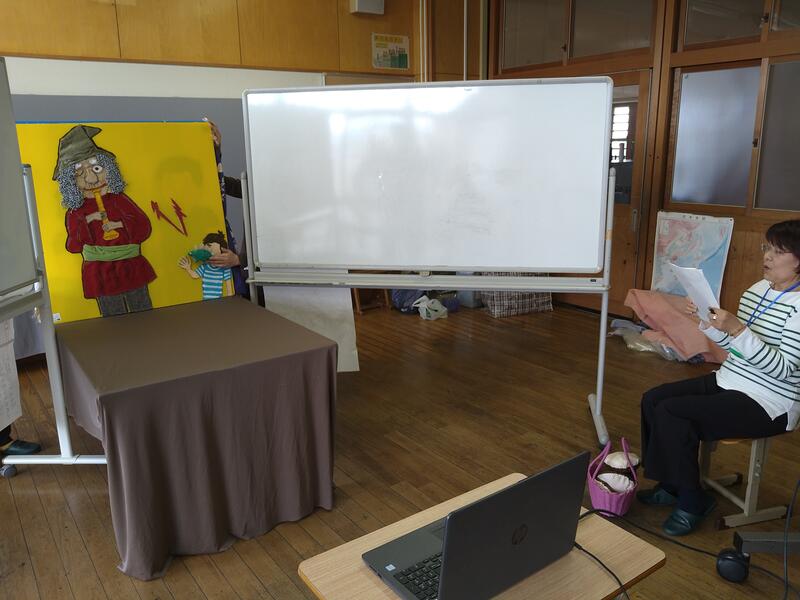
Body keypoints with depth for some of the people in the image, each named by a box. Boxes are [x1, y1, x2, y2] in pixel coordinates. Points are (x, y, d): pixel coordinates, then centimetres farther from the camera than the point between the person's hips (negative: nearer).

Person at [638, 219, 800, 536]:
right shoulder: (757, 289, 8)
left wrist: (738, 329, -32)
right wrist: (706, 319, -3)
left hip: (767, 403, -9)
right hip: (728, 380, 9)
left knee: (671, 412, -22)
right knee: (652, 399, -4)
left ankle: (692, 500, -1)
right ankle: (672, 485, 11)